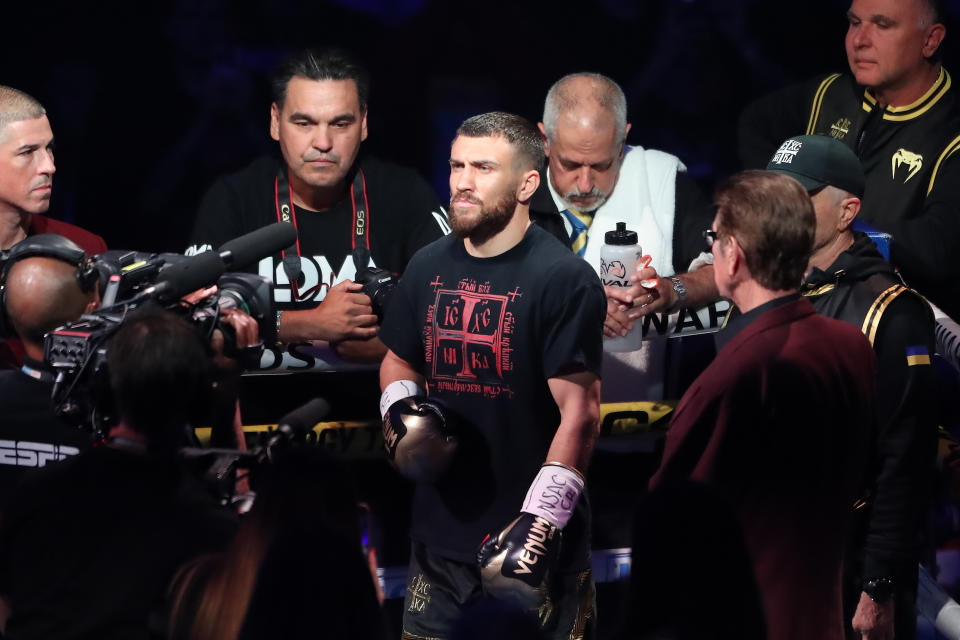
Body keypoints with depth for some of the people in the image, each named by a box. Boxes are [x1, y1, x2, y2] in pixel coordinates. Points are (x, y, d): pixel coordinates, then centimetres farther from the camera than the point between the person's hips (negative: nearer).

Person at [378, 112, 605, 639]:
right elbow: (399, 363, 23)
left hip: (532, 538, -6)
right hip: (440, 530, 6)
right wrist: (401, 408, -1)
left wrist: (538, 521, -22)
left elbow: (579, 412, -15)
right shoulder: (429, 268, 8)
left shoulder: (564, 280, -12)